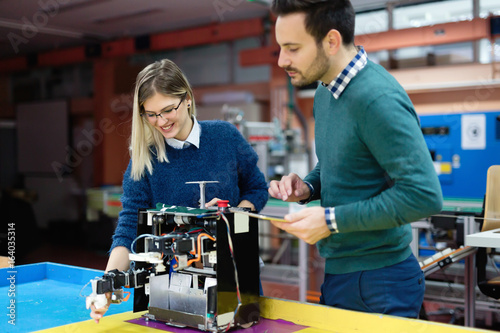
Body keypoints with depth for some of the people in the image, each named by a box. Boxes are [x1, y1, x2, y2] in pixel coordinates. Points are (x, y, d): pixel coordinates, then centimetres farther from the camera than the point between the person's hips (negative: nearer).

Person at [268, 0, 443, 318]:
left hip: (378, 283, -9)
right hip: (337, 272, 9)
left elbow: (423, 195, -27)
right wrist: (307, 187, 0)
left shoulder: (378, 99, -23)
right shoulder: (325, 92, 7)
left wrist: (331, 220, -22)